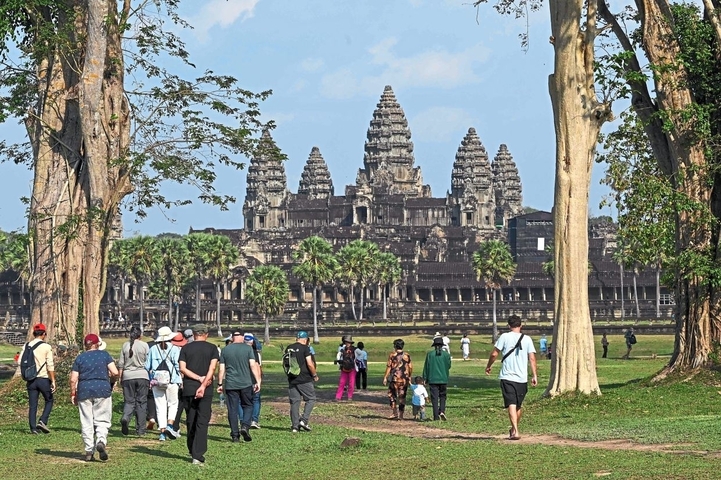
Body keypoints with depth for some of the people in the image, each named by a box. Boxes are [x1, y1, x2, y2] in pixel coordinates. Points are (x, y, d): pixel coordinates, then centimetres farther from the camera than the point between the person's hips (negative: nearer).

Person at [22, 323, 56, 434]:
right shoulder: (46, 347, -8)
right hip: (43, 378, -4)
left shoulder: (26, 346, 4)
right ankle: (42, 421, -2)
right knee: (49, 400, 14)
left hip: (31, 379, 4)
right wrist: (53, 380, -7)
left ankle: (33, 428, 5)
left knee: (32, 405, 8)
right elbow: (50, 365, -11)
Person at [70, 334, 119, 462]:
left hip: (84, 391, 1)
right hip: (102, 389, -1)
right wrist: (110, 375, 16)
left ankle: (89, 451, 4)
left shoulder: (80, 358, 7)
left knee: (86, 422, 6)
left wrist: (73, 394, 11)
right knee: (102, 420, 5)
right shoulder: (104, 354, 4)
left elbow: (73, 379, 1)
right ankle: (101, 441, -22)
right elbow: (115, 372, -5)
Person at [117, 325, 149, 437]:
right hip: (142, 376, -1)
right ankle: (140, 429, 6)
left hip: (128, 376, 1)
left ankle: (125, 418, -24)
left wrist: (120, 378, 14)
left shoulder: (125, 346, 3)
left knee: (129, 401, 7)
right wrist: (150, 379, 14)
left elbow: (121, 364, 6)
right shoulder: (144, 345, -2)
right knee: (141, 402, 5)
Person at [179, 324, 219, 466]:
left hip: (188, 389, 2)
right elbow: (212, 368, -10)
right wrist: (203, 385, -16)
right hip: (206, 390, -2)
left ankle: (192, 451, 23)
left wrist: (199, 378, -8)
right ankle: (198, 455, -13)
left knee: (190, 421, 14)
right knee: (202, 421, -4)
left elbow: (182, 368, -5)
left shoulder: (186, 348, 6)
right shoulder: (212, 348, 2)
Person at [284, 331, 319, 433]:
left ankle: (295, 426, 6)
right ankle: (304, 420, -6)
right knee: (311, 399, 7)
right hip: (304, 379, -5)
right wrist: (315, 375, 0)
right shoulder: (305, 348, -9)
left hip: (292, 379, 5)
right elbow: (310, 364, -13)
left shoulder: (288, 349, 8)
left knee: (294, 402, 8)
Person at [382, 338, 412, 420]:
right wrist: (409, 377, 20)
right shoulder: (407, 355, 5)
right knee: (402, 397, 7)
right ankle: (400, 415, 8)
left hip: (394, 378, -3)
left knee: (392, 396, 9)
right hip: (404, 379, 3)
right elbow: (410, 367, 6)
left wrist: (385, 377, -2)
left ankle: (394, 413, -2)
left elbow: (389, 367, -7)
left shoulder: (392, 355, -4)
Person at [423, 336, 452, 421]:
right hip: (443, 379, 1)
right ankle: (442, 411, -7)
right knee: (442, 396, 14)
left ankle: (436, 416, -1)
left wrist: (425, 379, 6)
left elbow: (426, 367, 0)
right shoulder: (446, 354, -2)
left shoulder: (430, 354, -4)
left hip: (433, 379, -1)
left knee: (434, 398, 2)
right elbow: (449, 366, 9)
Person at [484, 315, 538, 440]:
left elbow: (494, 354, -3)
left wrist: (488, 366, 13)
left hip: (507, 377, -3)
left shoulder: (504, 337, -2)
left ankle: (515, 431, -22)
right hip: (522, 378, 3)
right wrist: (535, 376, -1)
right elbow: (532, 358, -2)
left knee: (511, 404, -9)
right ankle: (514, 428, 33)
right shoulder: (527, 339, 4)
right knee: (519, 405, 19)